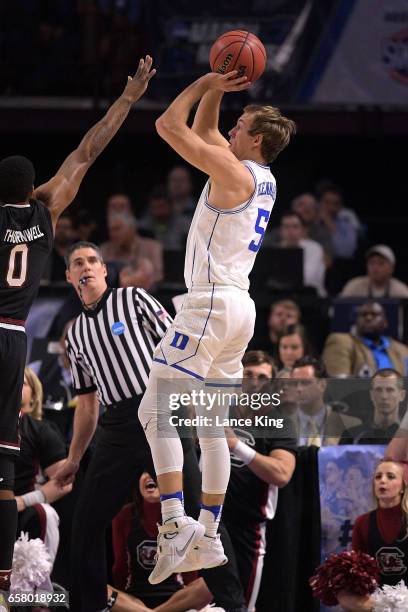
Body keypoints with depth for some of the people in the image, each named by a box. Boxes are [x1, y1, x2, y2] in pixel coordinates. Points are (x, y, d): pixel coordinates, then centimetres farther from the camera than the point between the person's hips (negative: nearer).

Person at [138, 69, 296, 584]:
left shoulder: (232, 171, -12)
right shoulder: (263, 179, 14)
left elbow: (169, 125, -11)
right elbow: (203, 131, 28)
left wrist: (207, 83, 0)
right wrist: (216, 91, 19)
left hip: (212, 305, -9)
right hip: (240, 309, 10)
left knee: (155, 411, -12)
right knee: (212, 426, 12)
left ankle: (175, 522, -23)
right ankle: (208, 539, 12)